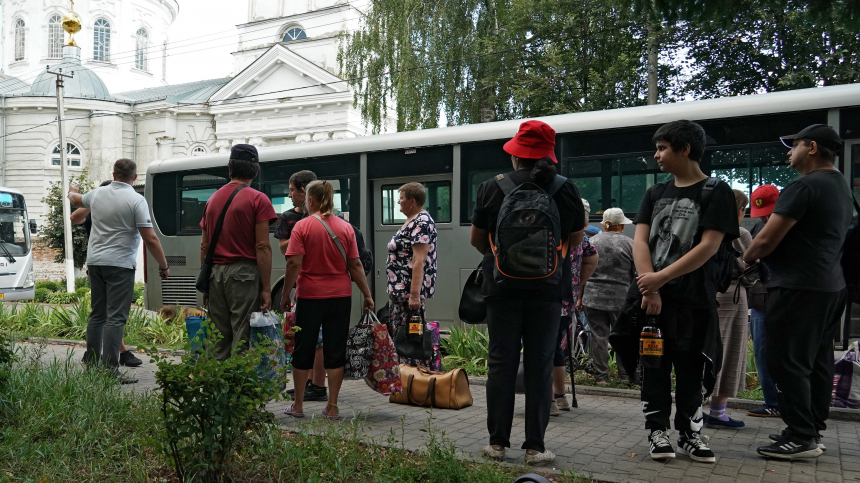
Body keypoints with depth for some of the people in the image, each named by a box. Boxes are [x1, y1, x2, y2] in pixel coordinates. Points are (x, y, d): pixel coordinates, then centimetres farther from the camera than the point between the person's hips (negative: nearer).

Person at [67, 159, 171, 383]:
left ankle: (91, 364, 22)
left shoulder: (97, 194, 9)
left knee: (97, 314, 16)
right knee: (116, 317, -7)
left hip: (95, 261, 7)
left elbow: (77, 200, 34)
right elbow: (150, 238, -14)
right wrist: (163, 266, -4)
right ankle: (110, 369, -9)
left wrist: (72, 192, 58)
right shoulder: (136, 200, -11)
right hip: (120, 264, -7)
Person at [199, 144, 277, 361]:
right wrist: (266, 288, -8)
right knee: (243, 339, -4)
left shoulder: (213, 199, 13)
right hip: (244, 272, -5)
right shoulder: (258, 199, -4)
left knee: (218, 340, 10)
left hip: (215, 273, 6)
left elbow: (204, 247, 14)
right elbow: (262, 247, -10)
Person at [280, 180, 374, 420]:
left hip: (310, 296, -2)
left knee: (303, 349, 11)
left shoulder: (302, 226, -6)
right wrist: (367, 295, 7)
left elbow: (294, 263, -12)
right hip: (340, 296, 2)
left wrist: (285, 294, -3)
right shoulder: (346, 227, 2)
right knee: (335, 350, 8)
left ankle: (298, 405, 21)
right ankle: (332, 407, 11)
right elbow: (355, 265, 1)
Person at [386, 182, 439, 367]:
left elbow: (419, 261, -22)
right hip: (399, 289, 10)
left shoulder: (421, 222, -14)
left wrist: (415, 294, -26)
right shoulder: (411, 221, 17)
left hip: (409, 291, -10)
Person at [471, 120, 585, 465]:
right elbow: (575, 241, 10)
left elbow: (476, 239, 4)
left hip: (502, 286, 0)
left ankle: (497, 442, 13)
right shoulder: (567, 190, -1)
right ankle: (535, 446, 9)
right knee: (540, 366, 6)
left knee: (501, 363, 7)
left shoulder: (491, 188, -4)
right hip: (548, 289, 1)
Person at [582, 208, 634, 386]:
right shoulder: (629, 243, -3)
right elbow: (638, 272, -1)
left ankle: (601, 376, 10)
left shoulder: (591, 242, 3)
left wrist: (580, 296, 13)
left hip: (593, 296, 1)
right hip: (621, 298, -1)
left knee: (598, 336, 6)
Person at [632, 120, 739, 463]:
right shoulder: (655, 193, 12)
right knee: (654, 366, 6)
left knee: (690, 368, 6)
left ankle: (690, 433, 18)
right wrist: (649, 289, -12)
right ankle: (657, 431, 15)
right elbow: (640, 241, 2)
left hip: (693, 299, -4)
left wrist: (661, 278, -16)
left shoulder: (716, 192, -2)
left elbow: (709, 246, -12)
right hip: (650, 295, 4)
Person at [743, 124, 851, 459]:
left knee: (789, 363, -5)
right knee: (817, 362, 14)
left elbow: (767, 239, -19)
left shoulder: (804, 187, -16)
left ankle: (802, 438, -2)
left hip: (798, 287, -10)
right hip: (831, 284, 10)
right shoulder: (841, 187, 17)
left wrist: (747, 259, 1)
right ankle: (812, 430, 23)